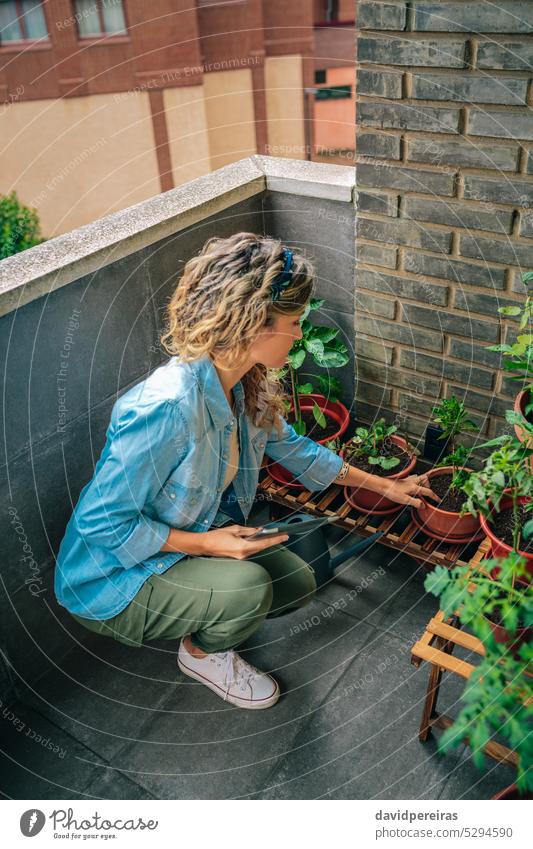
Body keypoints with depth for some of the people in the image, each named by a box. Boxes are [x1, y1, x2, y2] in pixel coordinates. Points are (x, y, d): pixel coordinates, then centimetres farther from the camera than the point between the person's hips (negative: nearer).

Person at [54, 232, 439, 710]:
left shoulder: (248, 386, -9)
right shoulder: (168, 406, -37)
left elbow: (293, 448, 9)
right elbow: (101, 522, -28)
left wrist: (385, 486, 14)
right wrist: (204, 542, -27)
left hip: (197, 537, 8)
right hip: (115, 575, -7)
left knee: (298, 583, 1)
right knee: (248, 588, -28)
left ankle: (205, 628, 23)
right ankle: (201, 653, 7)